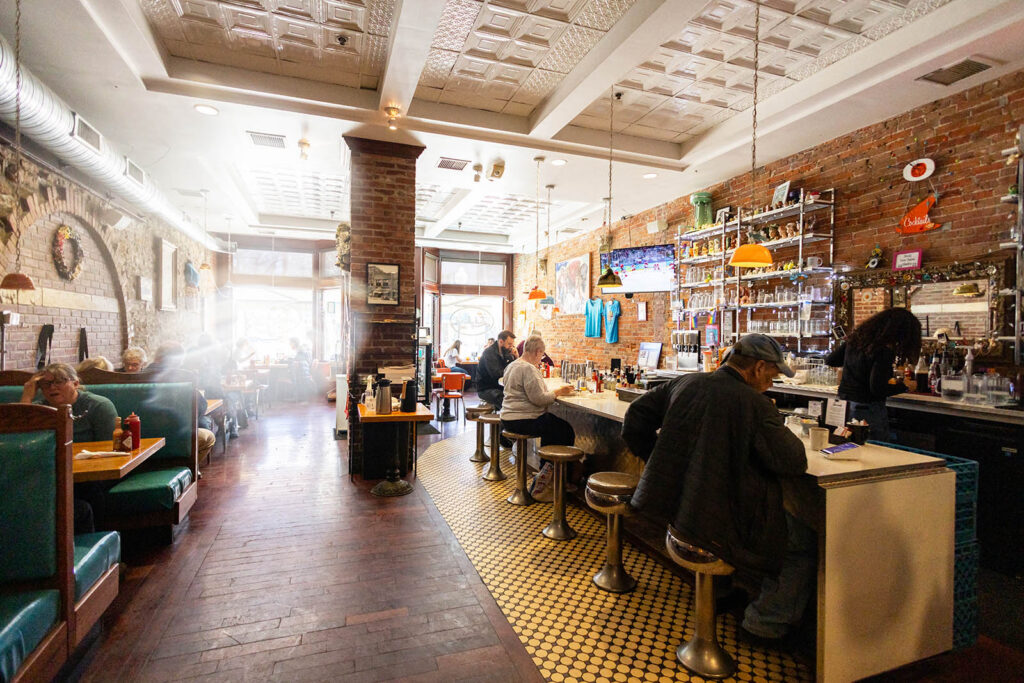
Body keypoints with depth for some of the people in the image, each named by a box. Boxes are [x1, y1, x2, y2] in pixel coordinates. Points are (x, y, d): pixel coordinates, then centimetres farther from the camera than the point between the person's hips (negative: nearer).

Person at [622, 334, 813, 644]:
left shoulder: (684, 384, 0)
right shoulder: (754, 404, -16)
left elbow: (634, 420, 5)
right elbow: (794, 464, -12)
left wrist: (662, 464, 14)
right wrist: (787, 435, 9)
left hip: (672, 507, 7)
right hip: (720, 523, -7)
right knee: (805, 541, 16)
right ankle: (764, 624, 23)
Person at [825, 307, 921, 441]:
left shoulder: (856, 337, 2)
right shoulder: (884, 351, -18)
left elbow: (830, 360, 12)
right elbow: (877, 389, -19)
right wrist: (904, 386, -4)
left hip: (844, 402, 7)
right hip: (868, 408, -7)